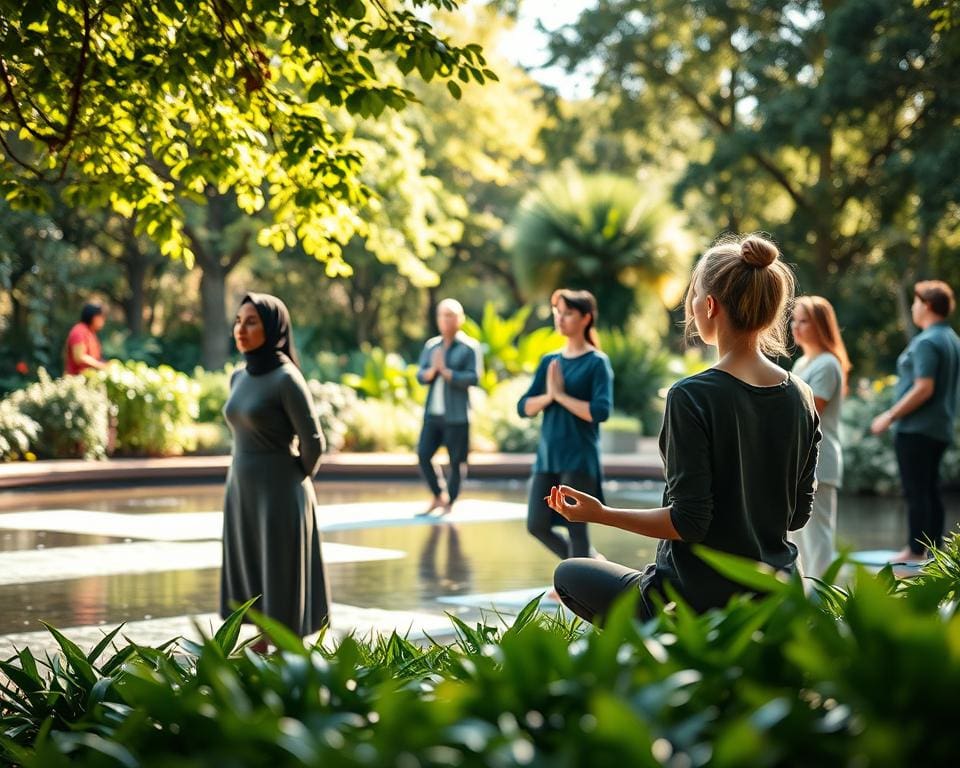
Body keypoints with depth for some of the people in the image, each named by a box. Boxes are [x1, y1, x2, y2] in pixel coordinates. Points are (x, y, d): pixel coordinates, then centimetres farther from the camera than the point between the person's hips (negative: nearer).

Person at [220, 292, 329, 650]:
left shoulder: (287, 379, -15)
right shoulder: (240, 377, 10)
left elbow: (313, 443, -12)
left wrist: (296, 482, 3)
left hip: (279, 496, -8)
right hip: (243, 493, 8)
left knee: (282, 593, -1)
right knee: (253, 592, 11)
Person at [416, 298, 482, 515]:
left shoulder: (470, 347, -5)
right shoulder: (431, 346, 10)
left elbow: (473, 378, -13)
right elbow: (420, 376, 5)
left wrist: (445, 371, -15)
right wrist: (432, 370, -16)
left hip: (456, 415, -5)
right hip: (432, 413, 5)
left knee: (455, 461, 0)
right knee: (423, 455, 2)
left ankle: (449, 504, 11)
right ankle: (438, 497, 20)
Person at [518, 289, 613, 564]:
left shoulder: (596, 363, -5)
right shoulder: (549, 361, 11)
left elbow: (600, 411, -17)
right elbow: (524, 408, 6)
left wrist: (562, 395, -12)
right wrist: (549, 395, -11)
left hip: (579, 459, -6)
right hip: (547, 457, 6)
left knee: (575, 528, -4)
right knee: (537, 525, 4)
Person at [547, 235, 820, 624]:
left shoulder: (693, 397, -19)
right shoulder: (800, 398, 0)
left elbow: (689, 521, -20)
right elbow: (798, 514, 7)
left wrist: (600, 514, -9)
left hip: (699, 601, -7)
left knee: (568, 575, 19)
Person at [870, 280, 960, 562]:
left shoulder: (927, 342, -16)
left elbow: (924, 388, -23)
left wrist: (890, 416, -18)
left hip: (916, 429, -9)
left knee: (916, 491, -5)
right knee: (931, 489, 12)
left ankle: (916, 551, -3)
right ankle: (934, 548, 15)